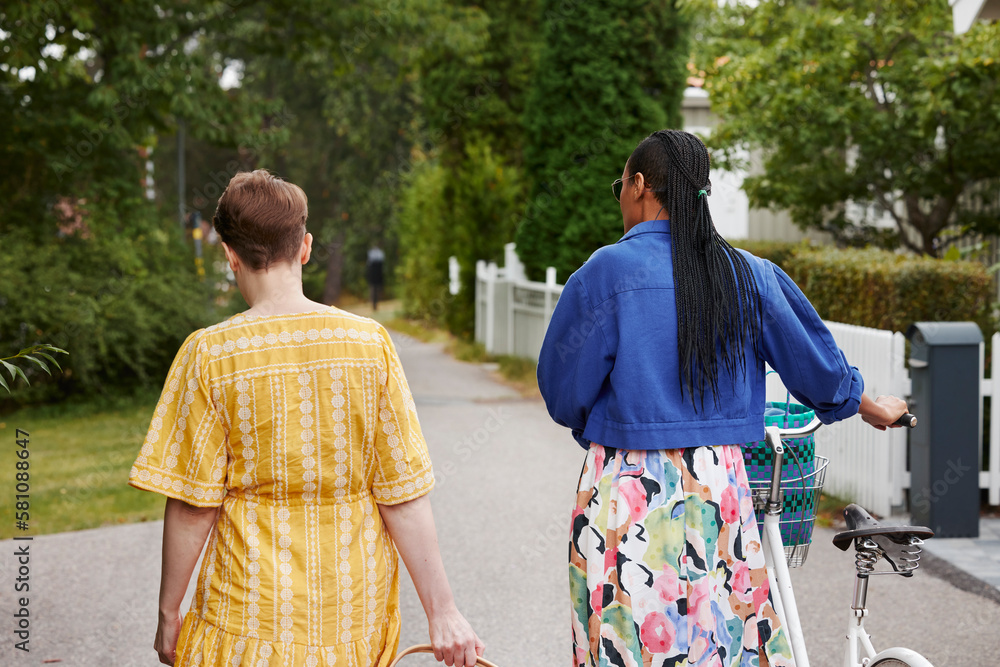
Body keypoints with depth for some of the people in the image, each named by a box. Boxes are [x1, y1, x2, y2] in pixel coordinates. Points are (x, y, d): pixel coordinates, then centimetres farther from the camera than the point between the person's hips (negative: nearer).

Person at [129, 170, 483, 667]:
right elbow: (404, 495, -4)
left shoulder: (209, 355, -10)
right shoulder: (370, 343, -5)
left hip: (251, 626, -2)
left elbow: (192, 505, -7)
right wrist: (441, 611, 1)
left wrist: (169, 615, 4)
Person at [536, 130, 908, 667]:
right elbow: (816, 366, 14)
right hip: (720, 487, 4)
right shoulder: (747, 274, 4)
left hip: (627, 488, -4)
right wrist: (871, 407, 34)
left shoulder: (608, 271, -8)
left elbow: (563, 391, -2)